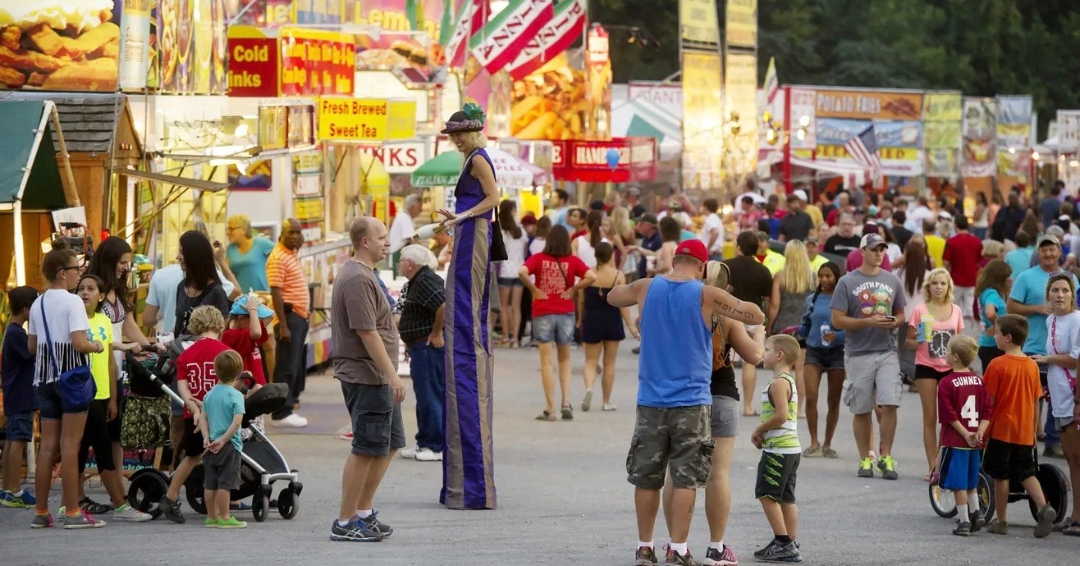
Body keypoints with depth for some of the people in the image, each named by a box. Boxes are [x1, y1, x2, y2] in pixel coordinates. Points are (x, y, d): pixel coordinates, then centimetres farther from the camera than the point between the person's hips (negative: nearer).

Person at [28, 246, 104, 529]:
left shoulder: (38, 305, 10)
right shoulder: (72, 302, -12)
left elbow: (32, 346, 14)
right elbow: (79, 343, -20)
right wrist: (97, 346, -2)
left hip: (46, 379, 7)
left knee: (48, 446, 8)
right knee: (70, 446, -5)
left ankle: (41, 512, 10)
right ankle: (73, 513, -4)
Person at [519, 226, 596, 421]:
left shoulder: (538, 259, -4)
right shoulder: (572, 261, -3)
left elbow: (522, 272, -21)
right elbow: (591, 276, -14)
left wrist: (534, 289, -7)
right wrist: (573, 289, -2)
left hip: (543, 312, -1)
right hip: (565, 313, 1)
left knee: (547, 362, 3)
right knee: (564, 360, 16)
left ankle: (550, 409, 1)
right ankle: (566, 403, 3)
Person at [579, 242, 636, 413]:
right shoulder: (618, 276, -9)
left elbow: (581, 301, 2)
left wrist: (580, 320, 16)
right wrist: (630, 325, -6)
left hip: (591, 321, 1)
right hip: (612, 322, -1)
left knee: (591, 360, 7)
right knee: (609, 363, 10)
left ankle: (588, 387, -22)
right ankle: (606, 402, 16)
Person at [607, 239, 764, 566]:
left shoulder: (646, 289, 3)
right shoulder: (706, 296, -6)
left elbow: (612, 297, 23)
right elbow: (757, 317, -1)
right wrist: (729, 303, 15)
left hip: (651, 400, 3)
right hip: (691, 401, -3)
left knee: (646, 477, 10)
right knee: (686, 479, -1)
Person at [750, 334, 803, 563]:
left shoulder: (778, 383, -14)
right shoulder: (789, 381, 18)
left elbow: (780, 415, -24)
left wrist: (759, 430, -11)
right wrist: (764, 433, 11)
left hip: (778, 449, -10)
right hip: (791, 447, 10)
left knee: (766, 494, -7)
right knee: (786, 498, 10)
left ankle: (783, 542, -10)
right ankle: (789, 546, 11)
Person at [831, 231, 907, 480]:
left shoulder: (892, 281, 11)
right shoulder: (847, 282, 0)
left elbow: (901, 315, 20)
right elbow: (838, 320, -5)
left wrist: (894, 323, -4)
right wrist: (869, 322, -14)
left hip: (887, 351, 2)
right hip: (858, 354, -2)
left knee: (890, 403, -10)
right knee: (861, 410, 4)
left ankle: (886, 457, 0)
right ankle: (865, 459, 14)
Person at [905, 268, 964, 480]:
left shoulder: (956, 311, 6)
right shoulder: (920, 311, -3)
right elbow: (909, 341, 1)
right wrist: (918, 341, -21)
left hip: (950, 368, 2)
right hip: (926, 367, -2)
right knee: (930, 417, 1)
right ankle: (932, 466, 3)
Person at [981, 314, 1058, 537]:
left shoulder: (997, 365, -13)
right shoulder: (1032, 366, 3)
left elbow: (989, 401, -11)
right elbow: (1035, 402, 8)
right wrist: (1034, 431, 17)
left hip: (1001, 429, -5)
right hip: (1025, 432, 5)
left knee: (1001, 476, 6)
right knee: (1027, 473, 13)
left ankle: (1001, 521, 13)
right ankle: (1044, 507, -8)